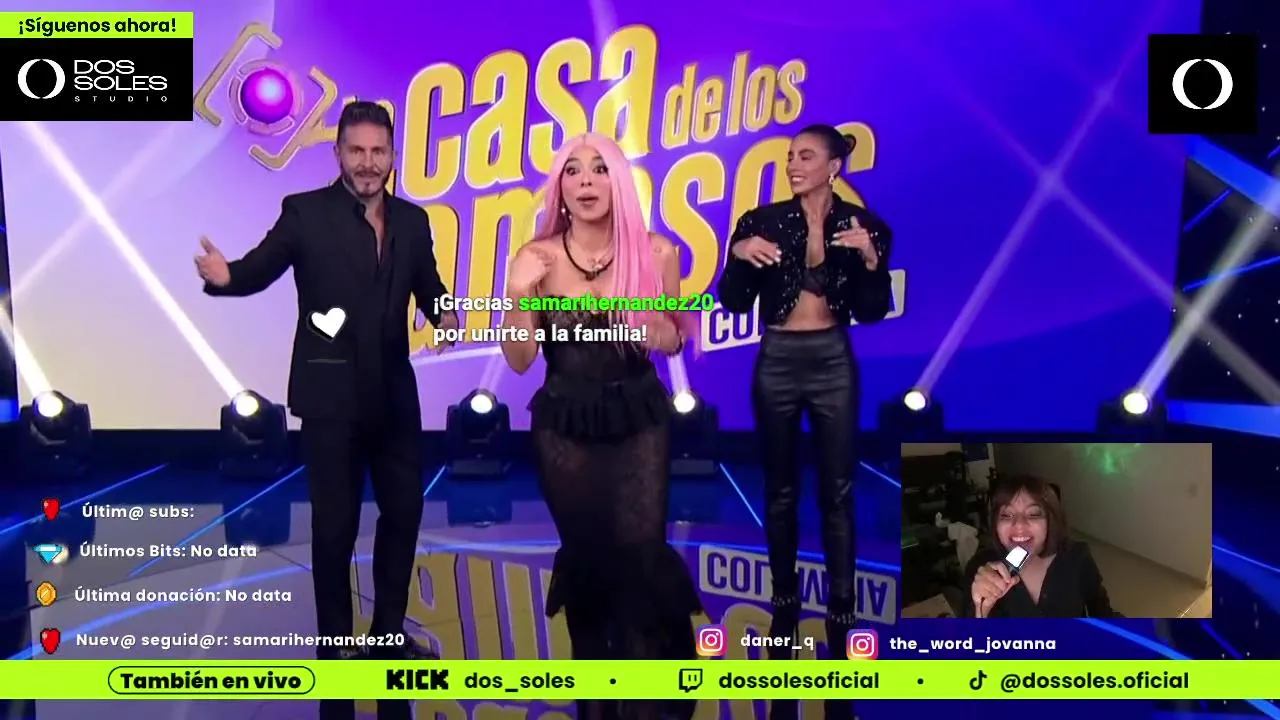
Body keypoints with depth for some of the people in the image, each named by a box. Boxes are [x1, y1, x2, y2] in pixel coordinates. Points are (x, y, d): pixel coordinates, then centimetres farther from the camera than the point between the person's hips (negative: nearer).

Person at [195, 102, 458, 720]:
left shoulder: (412, 220, 7)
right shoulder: (305, 211, -5)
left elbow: (428, 286, 10)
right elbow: (259, 270, -13)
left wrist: (446, 316, -11)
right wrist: (225, 276, -35)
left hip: (394, 392, 5)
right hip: (330, 393, -4)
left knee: (404, 511, 13)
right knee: (335, 524, 6)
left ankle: (389, 632, 32)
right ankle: (334, 643, 24)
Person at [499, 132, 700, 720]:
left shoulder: (655, 252, -5)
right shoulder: (537, 258, -7)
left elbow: (676, 339, 8)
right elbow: (520, 360, -8)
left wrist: (657, 331, -15)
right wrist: (520, 295, -23)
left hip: (640, 419, 0)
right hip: (564, 425, 0)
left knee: (640, 550, -6)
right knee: (584, 551, 10)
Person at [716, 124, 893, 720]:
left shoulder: (862, 224, 1)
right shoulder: (763, 221, -1)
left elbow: (873, 312, -2)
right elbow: (733, 303, -4)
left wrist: (870, 257, -17)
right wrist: (737, 255, -20)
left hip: (833, 362, 0)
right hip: (777, 362, 0)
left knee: (837, 490, 2)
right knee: (781, 489, 10)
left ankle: (841, 610, 14)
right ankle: (785, 599, 25)